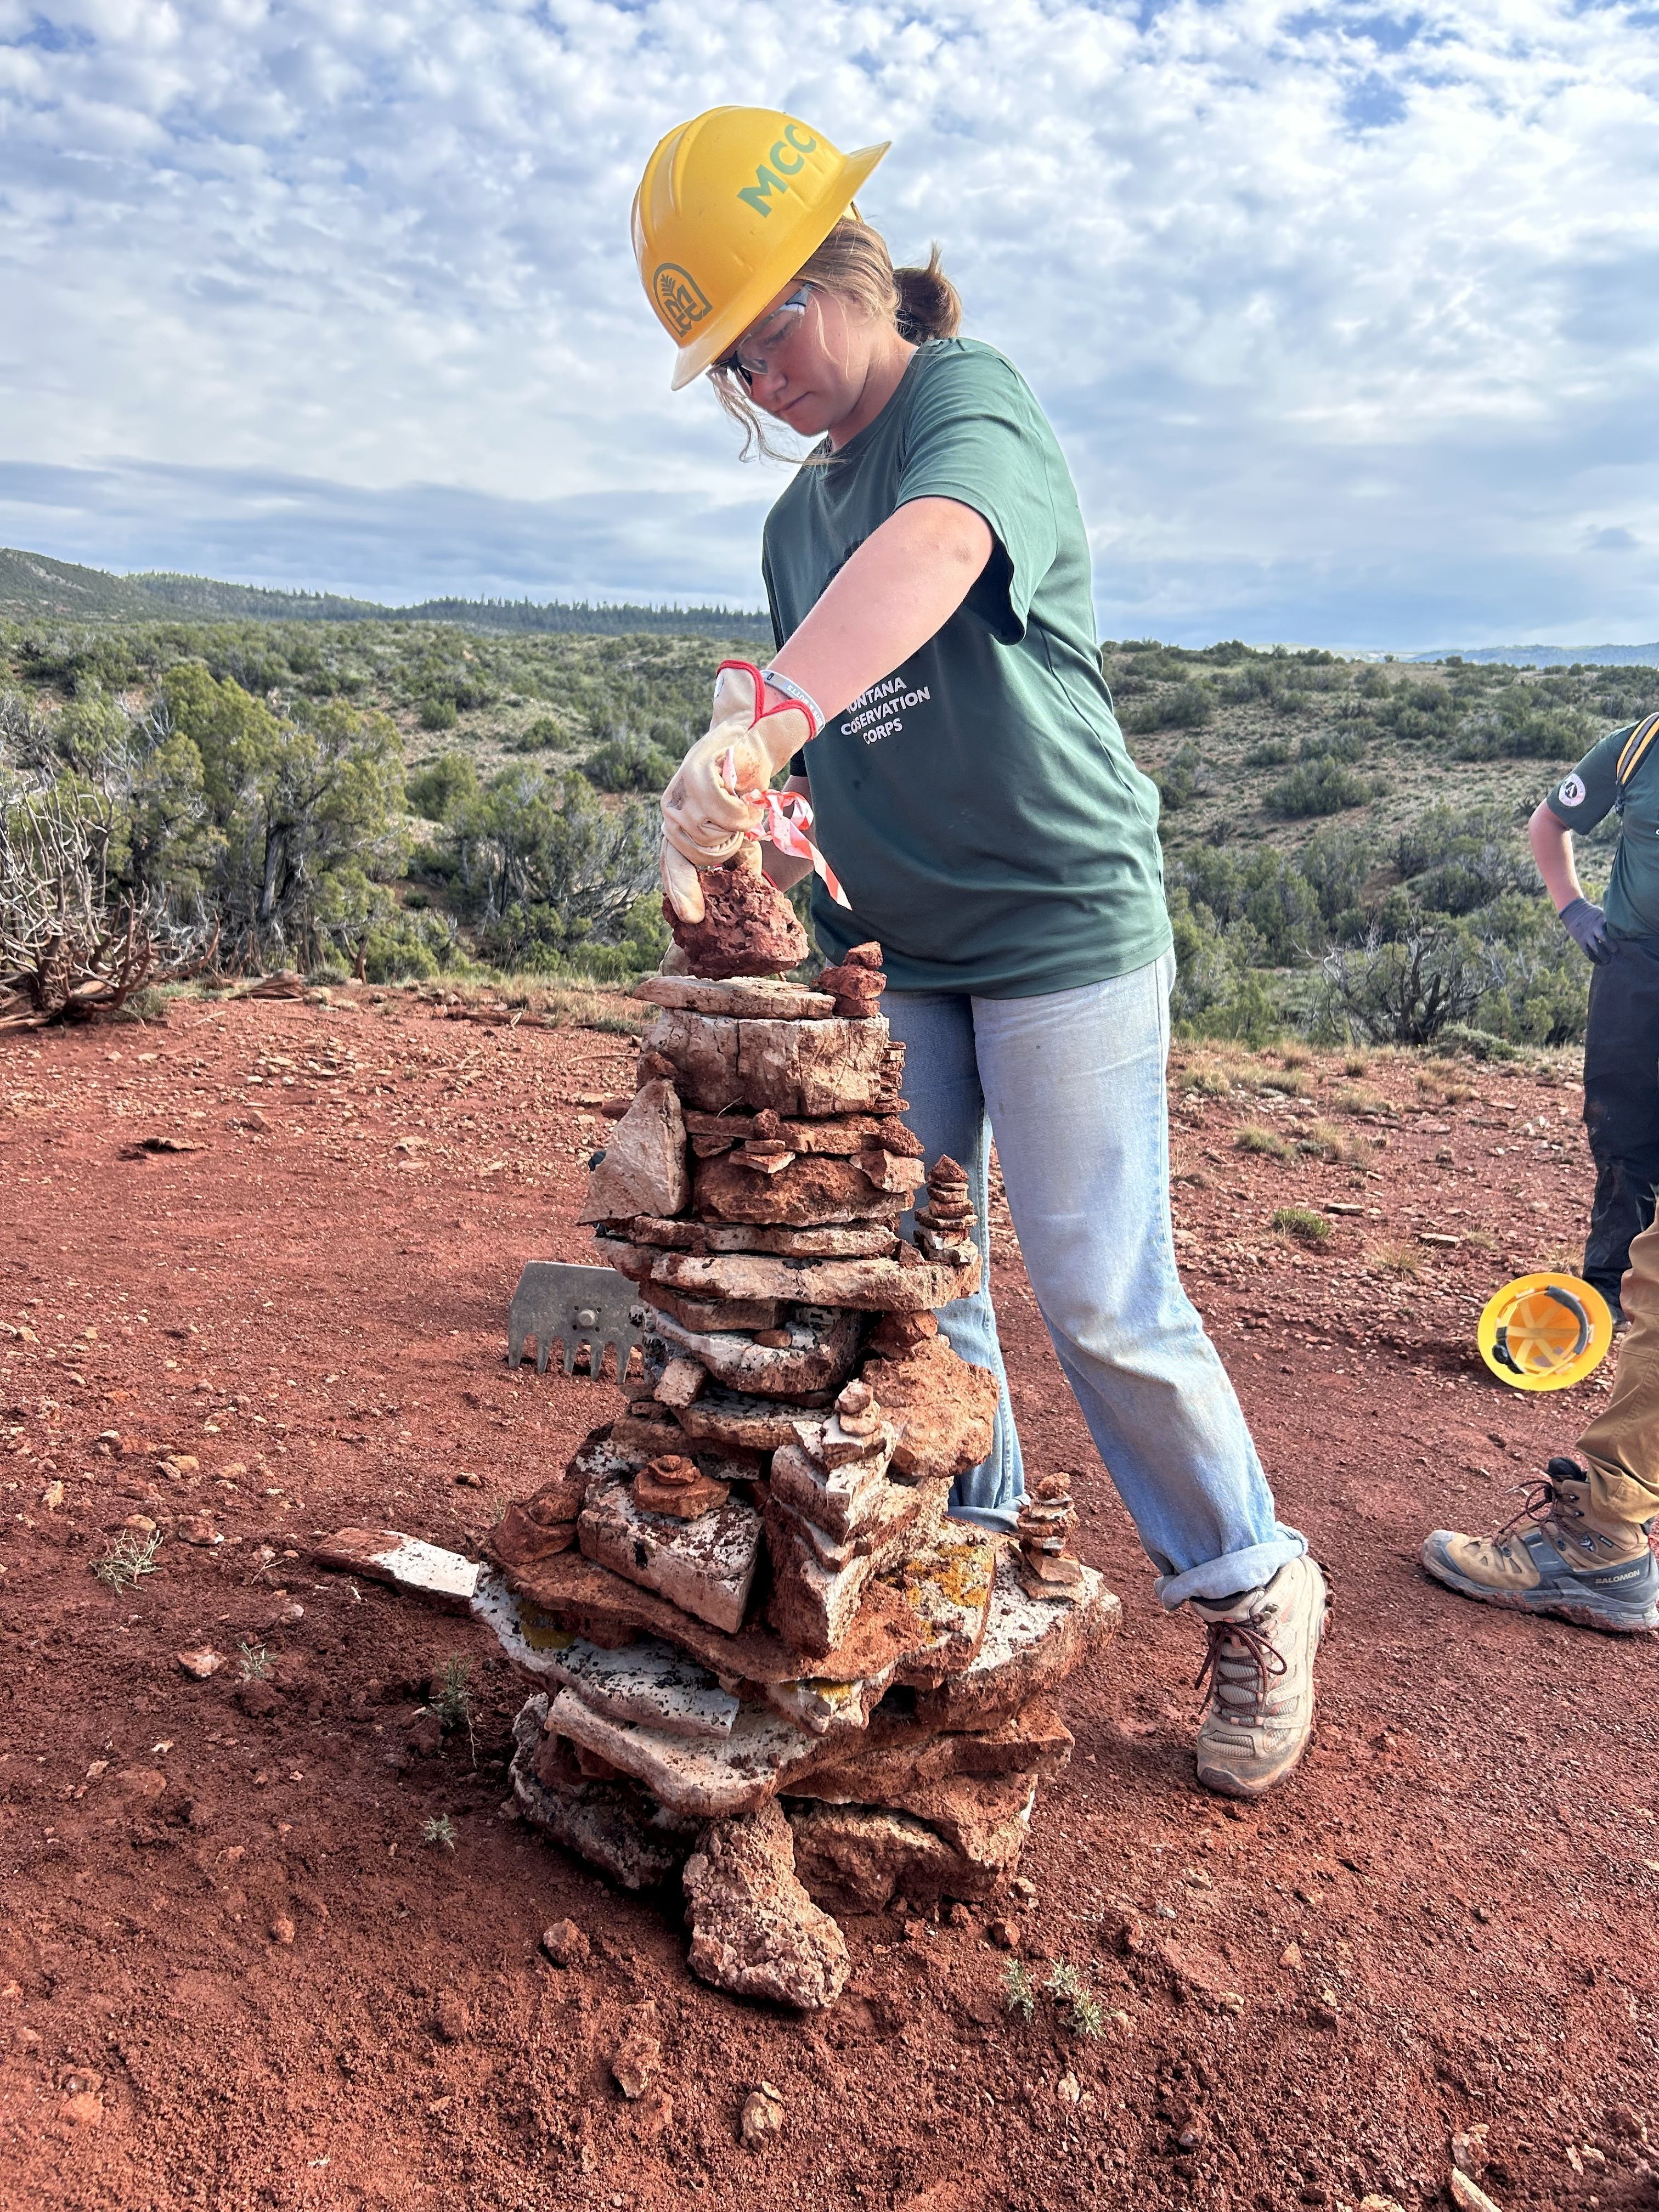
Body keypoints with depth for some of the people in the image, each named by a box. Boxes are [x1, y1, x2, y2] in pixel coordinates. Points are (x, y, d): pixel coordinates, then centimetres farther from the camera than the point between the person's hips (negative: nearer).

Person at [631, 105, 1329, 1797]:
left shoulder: (969, 400, -9)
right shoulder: (798, 517, 14)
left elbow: (935, 550, -33)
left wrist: (765, 721, -48)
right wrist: (763, 820, -7)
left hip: (1064, 917, -7)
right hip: (891, 948, 7)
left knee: (1102, 1295, -5)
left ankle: (1252, 1597, 16)